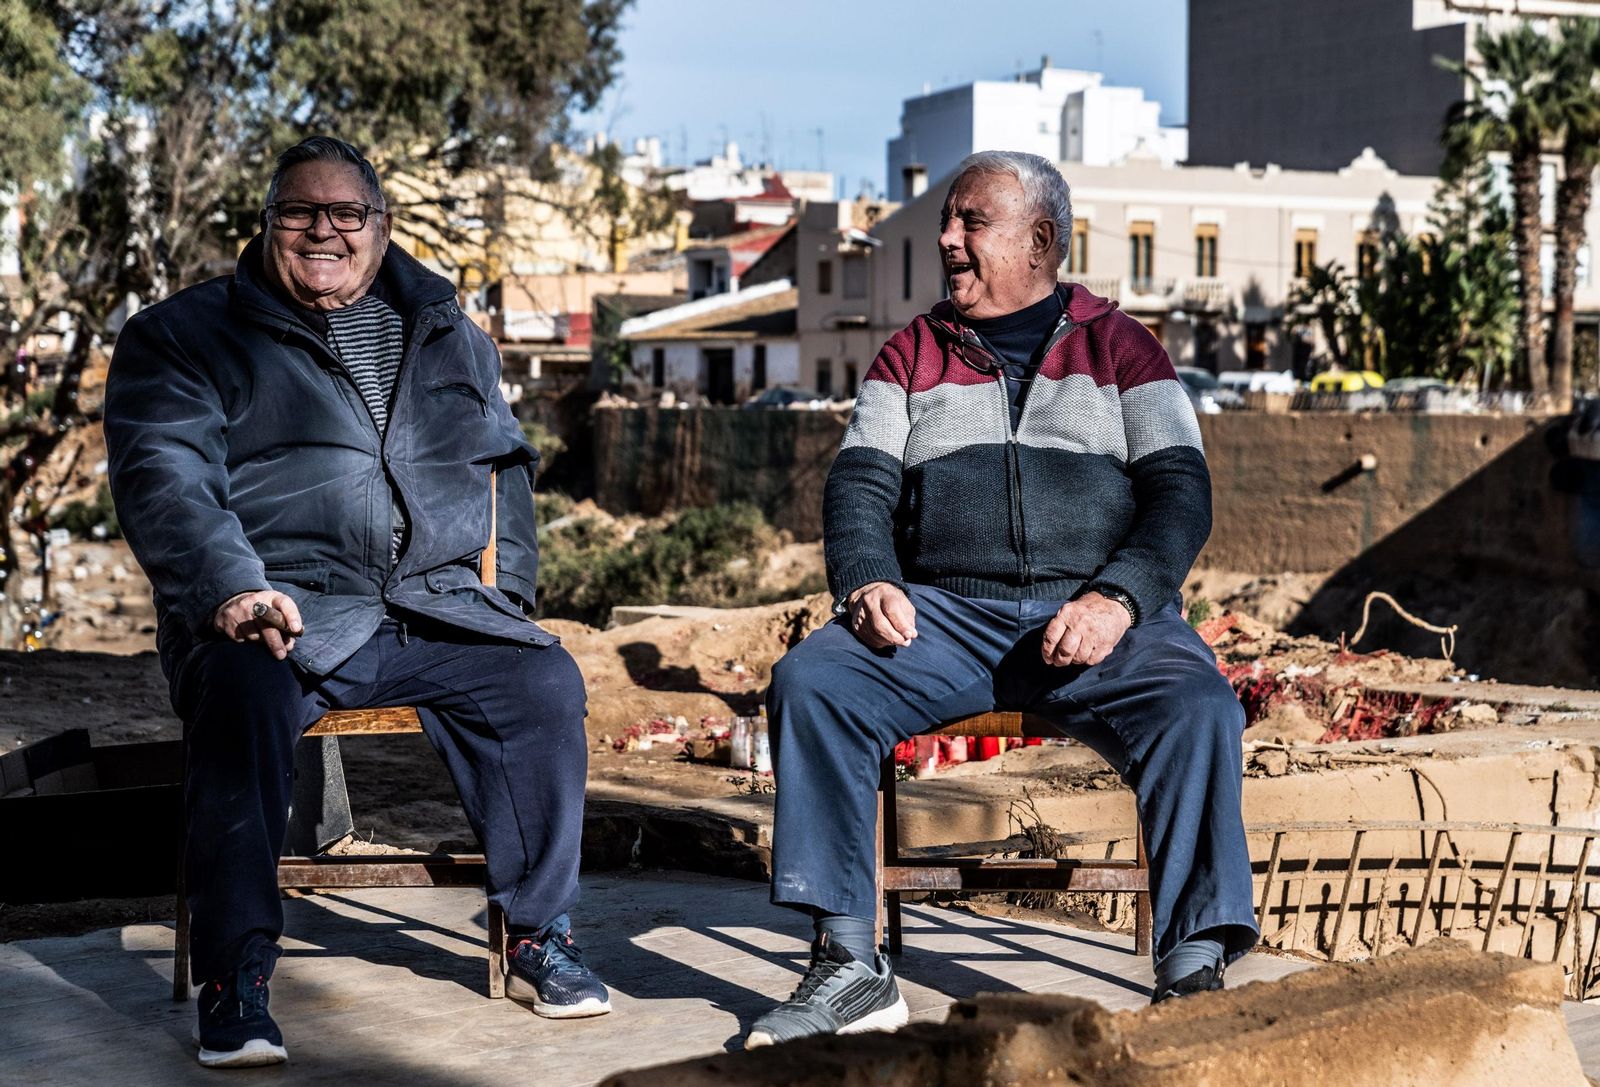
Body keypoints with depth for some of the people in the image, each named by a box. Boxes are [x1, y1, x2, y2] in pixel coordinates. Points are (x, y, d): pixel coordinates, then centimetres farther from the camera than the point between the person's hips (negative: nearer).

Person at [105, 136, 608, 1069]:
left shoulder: (449, 337, 23)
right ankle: (236, 982, -28)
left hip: (439, 607, 4)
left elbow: (507, 468, 31)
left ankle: (541, 939, -7)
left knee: (544, 679, -22)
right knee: (247, 694, -36)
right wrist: (232, 587, -21)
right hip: (281, 609, -3)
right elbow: (163, 478, -3)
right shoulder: (182, 336, 10)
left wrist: (506, 594, 15)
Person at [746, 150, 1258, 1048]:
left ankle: (1195, 971, -27)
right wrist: (868, 582, -14)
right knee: (810, 681, -25)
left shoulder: (1119, 346, 13)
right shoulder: (912, 355, 19)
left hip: (1097, 617, -1)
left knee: (1199, 705, -31)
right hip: (946, 612, 2)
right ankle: (851, 966, -22)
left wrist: (1118, 599, -17)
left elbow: (1181, 491, 2)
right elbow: (862, 484, 9)